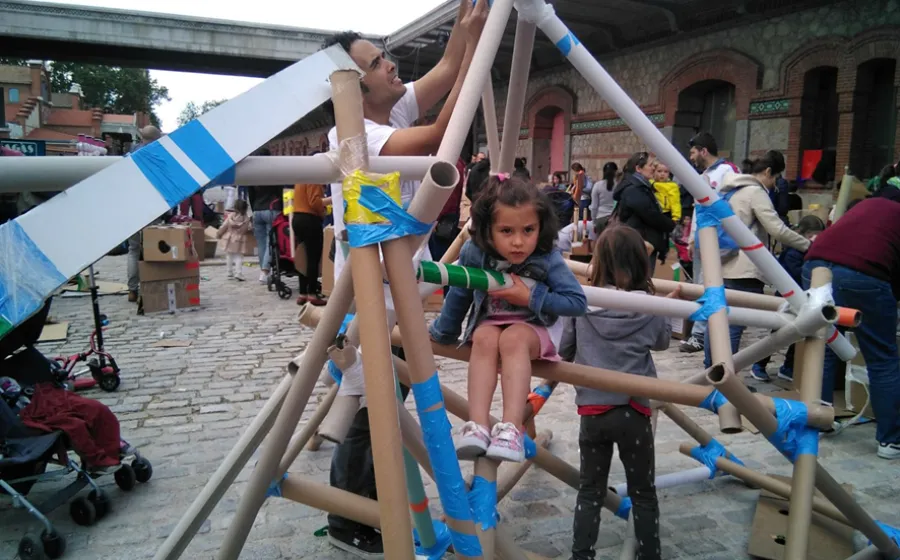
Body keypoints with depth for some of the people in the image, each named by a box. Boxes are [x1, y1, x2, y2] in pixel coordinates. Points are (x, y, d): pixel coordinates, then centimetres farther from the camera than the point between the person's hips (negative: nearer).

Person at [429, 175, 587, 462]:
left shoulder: (548, 259, -22)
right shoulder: (474, 253, -16)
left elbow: (578, 302, -18)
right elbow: (459, 296, 1)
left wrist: (531, 297, -24)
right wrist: (442, 334, 13)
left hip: (535, 326, -2)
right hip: (489, 323, 2)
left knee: (513, 339, -35)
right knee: (485, 339, -32)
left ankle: (512, 427, -40)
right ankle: (478, 424, -38)